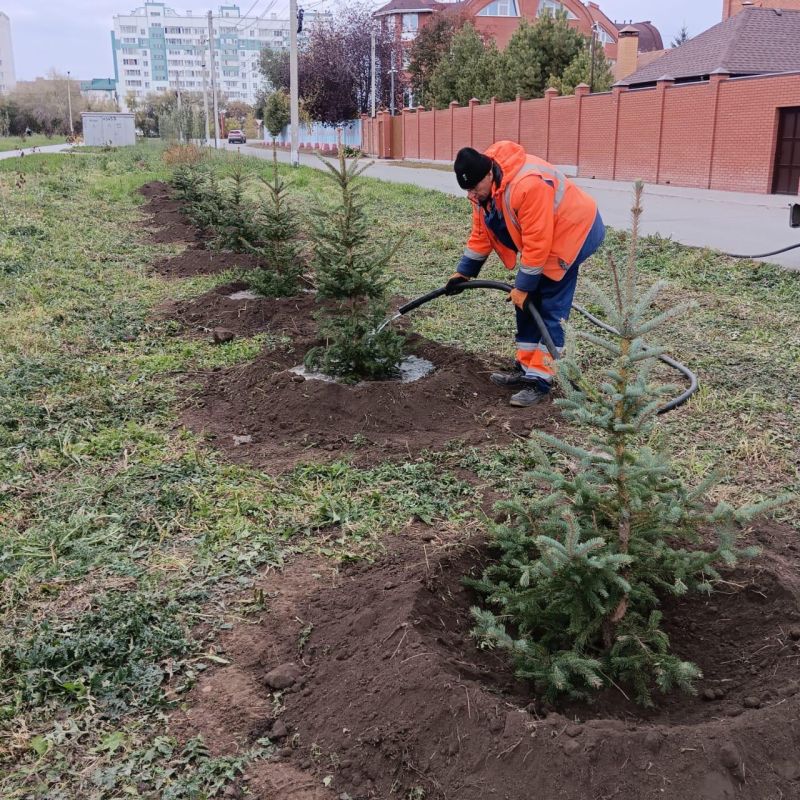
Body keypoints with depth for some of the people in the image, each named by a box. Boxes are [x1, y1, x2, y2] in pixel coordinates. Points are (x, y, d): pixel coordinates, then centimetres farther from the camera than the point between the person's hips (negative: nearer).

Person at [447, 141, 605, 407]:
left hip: (571, 231, -9)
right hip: (540, 237, 9)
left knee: (550, 309, -10)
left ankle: (540, 380, -6)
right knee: (528, 305, 10)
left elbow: (537, 242, -31)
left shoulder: (527, 184, -35)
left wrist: (523, 286, -23)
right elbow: (481, 234, 5)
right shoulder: (483, 186, -6)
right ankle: (526, 368, 20)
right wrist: (463, 272, 4)